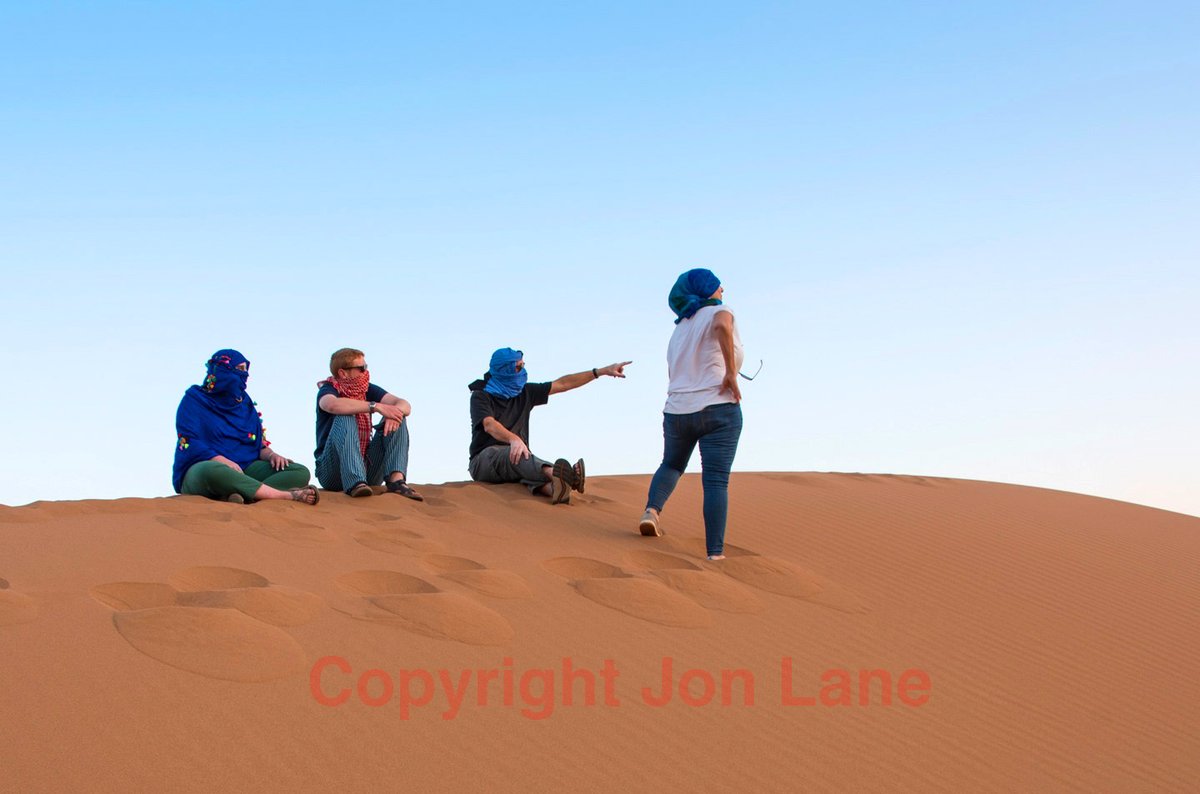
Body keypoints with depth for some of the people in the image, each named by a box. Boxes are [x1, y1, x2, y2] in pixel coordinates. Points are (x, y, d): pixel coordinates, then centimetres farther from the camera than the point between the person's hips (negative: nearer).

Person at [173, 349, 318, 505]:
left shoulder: (245, 403, 18)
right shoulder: (194, 400, 3)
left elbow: (260, 445, 15)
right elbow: (190, 444, -8)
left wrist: (271, 455, -8)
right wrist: (223, 461, -23)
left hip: (244, 470, 5)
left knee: (300, 472, -15)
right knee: (212, 472, -42)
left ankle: (243, 494, -42)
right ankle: (287, 495, -41)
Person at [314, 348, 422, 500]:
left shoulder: (368, 390, 10)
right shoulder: (328, 390, -5)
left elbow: (405, 406, -2)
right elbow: (333, 405, -32)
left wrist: (393, 414, -26)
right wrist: (376, 406, -32)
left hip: (367, 469, 5)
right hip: (332, 472, -5)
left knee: (397, 419, -7)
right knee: (344, 419, -27)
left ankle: (396, 479, -28)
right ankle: (355, 483, -44)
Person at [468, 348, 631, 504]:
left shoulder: (525, 392, 17)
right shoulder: (481, 396, -2)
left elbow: (562, 384, 18)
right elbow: (489, 425, -22)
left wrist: (601, 371, 16)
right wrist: (513, 439, -44)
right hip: (484, 459, -4)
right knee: (513, 454, -38)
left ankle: (554, 489, -69)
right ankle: (553, 474, -67)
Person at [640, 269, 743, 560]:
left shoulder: (680, 328, 20)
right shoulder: (717, 312, -1)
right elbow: (723, 326, -27)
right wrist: (731, 373, -23)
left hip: (677, 411, 6)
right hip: (718, 409, -6)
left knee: (671, 465, 28)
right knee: (716, 481, -5)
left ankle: (652, 510, 5)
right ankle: (715, 553, -9)